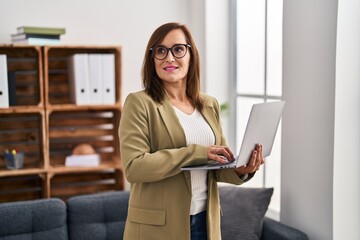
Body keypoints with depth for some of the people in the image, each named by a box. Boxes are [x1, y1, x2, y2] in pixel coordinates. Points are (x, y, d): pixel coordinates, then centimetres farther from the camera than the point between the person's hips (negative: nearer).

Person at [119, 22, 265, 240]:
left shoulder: (210, 105, 8)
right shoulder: (139, 103, -9)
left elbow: (217, 167, 12)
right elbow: (133, 167, -19)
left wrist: (240, 170, -10)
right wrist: (197, 152, -22)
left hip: (205, 221, 5)